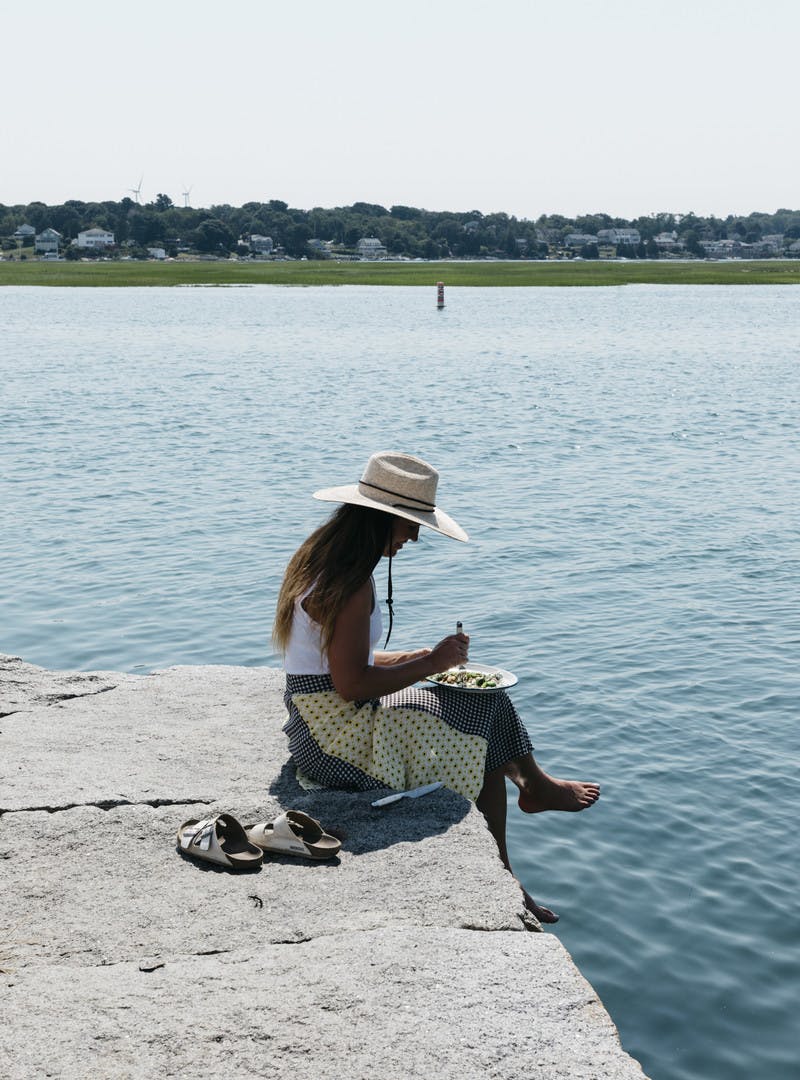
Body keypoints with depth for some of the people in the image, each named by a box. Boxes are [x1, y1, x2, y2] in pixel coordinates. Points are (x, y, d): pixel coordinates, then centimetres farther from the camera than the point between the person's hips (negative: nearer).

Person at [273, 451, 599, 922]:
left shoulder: (322, 559, 9)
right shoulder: (352, 583, -23)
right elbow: (351, 685, -25)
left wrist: (418, 658, 9)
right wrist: (431, 663, -14)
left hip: (318, 727, 10)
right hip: (337, 739, -10)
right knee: (484, 724, -1)